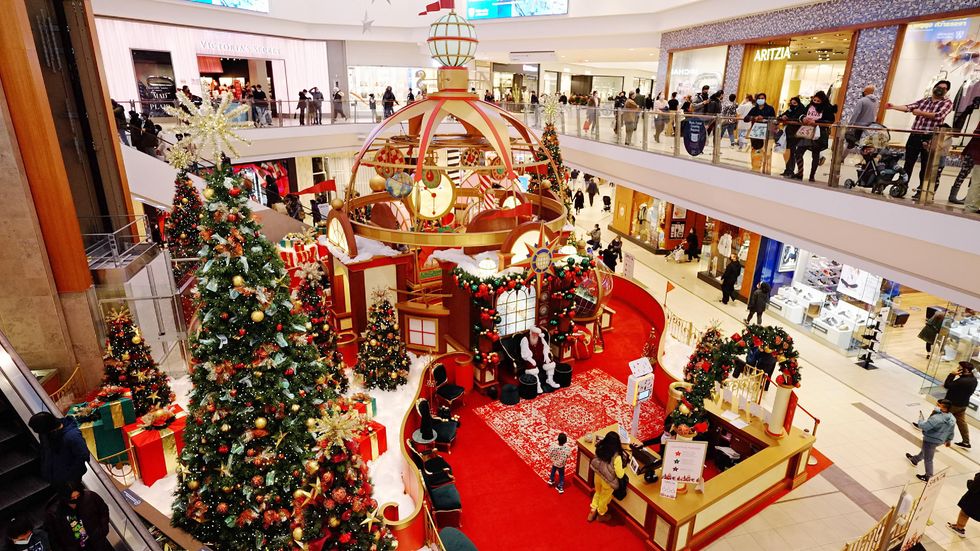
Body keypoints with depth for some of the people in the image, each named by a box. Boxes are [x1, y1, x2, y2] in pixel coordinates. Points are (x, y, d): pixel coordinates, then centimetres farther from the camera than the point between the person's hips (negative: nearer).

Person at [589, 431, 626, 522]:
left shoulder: (600, 448, -17)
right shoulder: (616, 457, -33)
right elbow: (620, 475, -24)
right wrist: (624, 468, -3)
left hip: (598, 476, 4)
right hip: (608, 481, -4)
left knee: (597, 493, 32)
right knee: (604, 498, 24)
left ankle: (592, 512, 47)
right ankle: (601, 515, 49)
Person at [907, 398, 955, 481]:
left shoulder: (936, 418, -36)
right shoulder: (952, 419, -7)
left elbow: (924, 426, -32)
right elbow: (951, 432, 7)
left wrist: (920, 422, -10)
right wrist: (948, 440, 22)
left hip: (931, 440, -9)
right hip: (940, 440, 9)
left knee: (928, 459, 9)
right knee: (925, 451, 32)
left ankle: (928, 477, 22)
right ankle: (914, 460, 54)